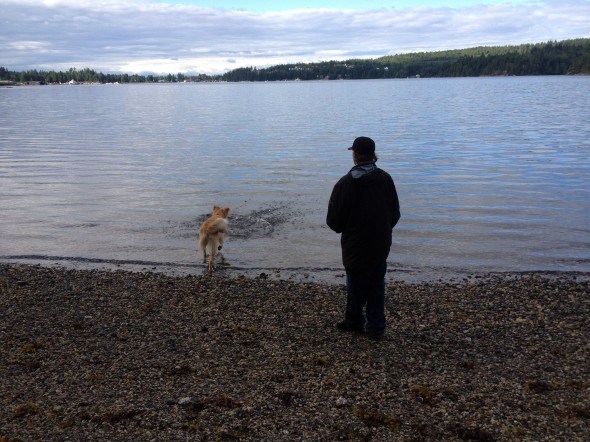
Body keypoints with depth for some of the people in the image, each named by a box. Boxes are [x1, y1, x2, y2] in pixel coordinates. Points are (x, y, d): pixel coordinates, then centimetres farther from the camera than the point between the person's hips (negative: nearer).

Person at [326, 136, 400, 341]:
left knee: (356, 287, 14)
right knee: (377, 287, 15)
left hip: (356, 247, -4)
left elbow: (334, 221, -12)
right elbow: (395, 213, 6)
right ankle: (376, 329, 20)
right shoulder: (386, 179, -3)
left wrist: (343, 228, 10)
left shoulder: (345, 184, -18)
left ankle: (354, 322, 35)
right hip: (381, 247, 4)